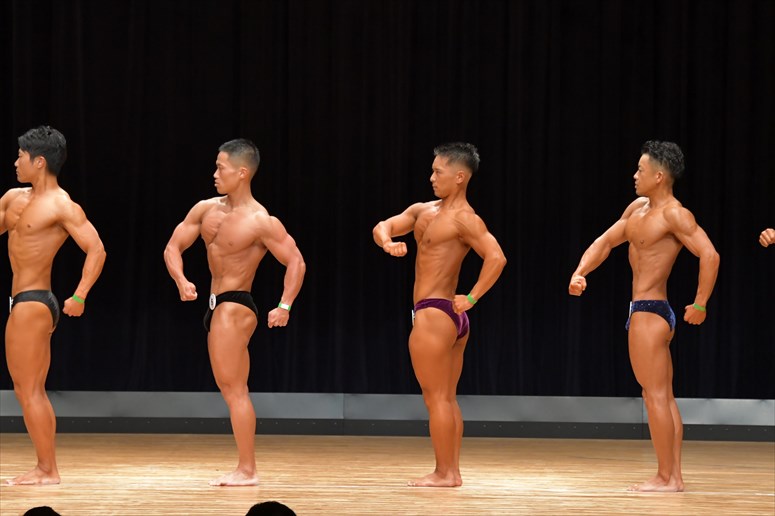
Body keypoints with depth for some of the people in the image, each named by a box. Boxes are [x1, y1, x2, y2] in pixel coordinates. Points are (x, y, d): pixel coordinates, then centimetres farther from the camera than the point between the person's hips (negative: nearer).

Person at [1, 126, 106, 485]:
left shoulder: (62, 206, -12)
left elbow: (96, 249, -17)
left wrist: (79, 296, -24)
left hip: (34, 303, -10)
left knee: (29, 391, -8)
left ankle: (48, 471, -4)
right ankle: (44, 468, 19)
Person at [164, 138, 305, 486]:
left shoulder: (262, 222, -15)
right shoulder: (206, 209, 6)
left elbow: (296, 262, -15)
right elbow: (173, 247, 8)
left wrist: (285, 306, -24)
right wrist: (181, 281, -10)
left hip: (235, 306, -9)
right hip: (217, 306, 9)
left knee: (232, 387, -10)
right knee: (233, 389, 13)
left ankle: (246, 470, -8)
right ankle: (245, 468, 20)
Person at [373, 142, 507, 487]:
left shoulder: (464, 219, -14)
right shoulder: (424, 210, 13)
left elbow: (496, 258, -25)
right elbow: (382, 227, 13)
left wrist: (471, 298, -21)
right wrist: (388, 243, -10)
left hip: (433, 313, -10)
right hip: (452, 318, 10)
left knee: (435, 397, -5)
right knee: (447, 399, 12)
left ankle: (443, 474, -3)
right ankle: (452, 471, 16)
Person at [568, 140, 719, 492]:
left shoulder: (674, 214, -15)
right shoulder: (638, 208, 14)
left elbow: (709, 255, -24)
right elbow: (605, 242, 20)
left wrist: (699, 305, -21)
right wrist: (580, 273, 4)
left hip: (649, 313, -10)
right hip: (646, 313, 10)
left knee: (655, 396, -8)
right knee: (664, 398, 10)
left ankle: (664, 479, -7)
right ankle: (674, 477, 12)